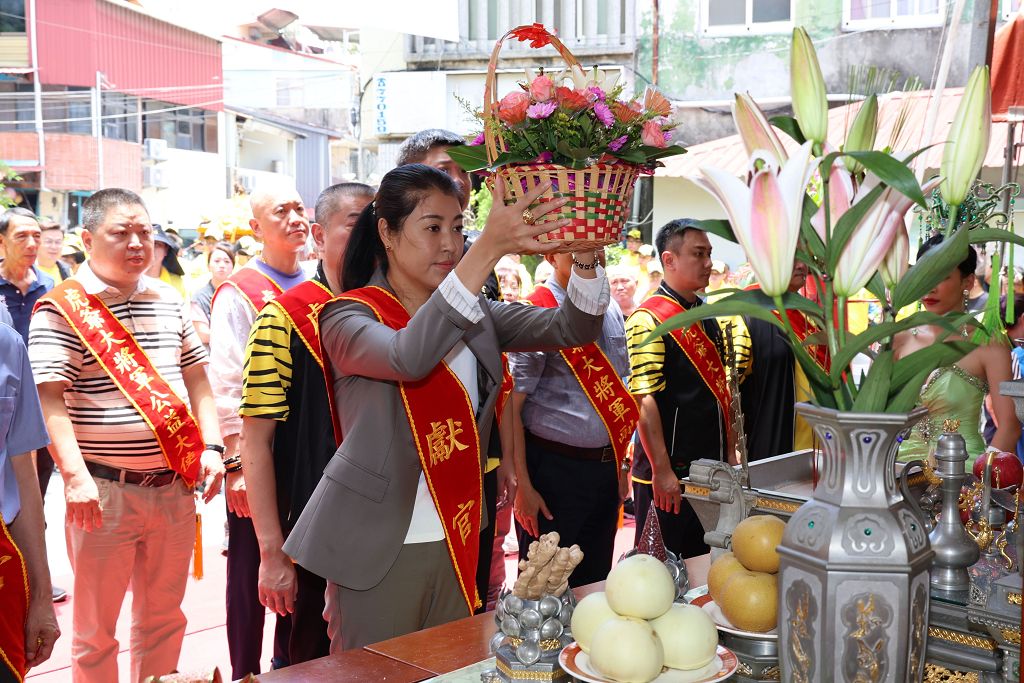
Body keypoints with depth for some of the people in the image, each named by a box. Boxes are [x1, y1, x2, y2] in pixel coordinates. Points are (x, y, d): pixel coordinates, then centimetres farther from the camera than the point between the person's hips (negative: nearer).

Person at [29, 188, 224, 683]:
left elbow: (197, 380, 15)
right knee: (95, 630, 7)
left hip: (175, 486, 5)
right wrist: (75, 475, -22)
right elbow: (51, 400, -13)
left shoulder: (169, 301, 10)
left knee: (162, 617, 17)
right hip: (105, 492, -5)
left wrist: (210, 447, 4)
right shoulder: (61, 309, -7)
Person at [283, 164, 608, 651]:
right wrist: (490, 248, -39)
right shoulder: (349, 317, -9)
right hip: (381, 547, -5)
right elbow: (408, 357, -32)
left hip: (457, 542, 5)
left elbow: (570, 329, -4)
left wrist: (585, 255, -24)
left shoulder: (476, 314, 7)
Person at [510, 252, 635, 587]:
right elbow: (510, 408, -15)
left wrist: (621, 464, 17)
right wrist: (523, 487, -17)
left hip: (606, 468, 6)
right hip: (554, 470, -6)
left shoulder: (611, 310, 8)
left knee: (596, 580, 17)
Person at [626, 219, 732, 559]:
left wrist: (729, 454, 15)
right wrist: (662, 470, -22)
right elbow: (644, 401, -20)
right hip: (667, 472, -8)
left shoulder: (708, 316, 12)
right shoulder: (649, 319, -14)